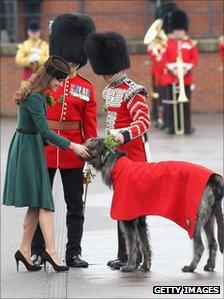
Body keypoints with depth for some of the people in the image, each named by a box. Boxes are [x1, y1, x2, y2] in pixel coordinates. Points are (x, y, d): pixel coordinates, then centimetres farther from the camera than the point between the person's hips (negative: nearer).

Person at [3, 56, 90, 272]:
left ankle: (24, 250, 12)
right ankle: (50, 251, -14)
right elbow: (44, 131, -23)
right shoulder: (34, 97, -19)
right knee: (43, 202, -11)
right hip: (29, 149, -10)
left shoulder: (38, 94, 12)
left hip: (30, 148, 10)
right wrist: (72, 146, -23)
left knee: (37, 204, 9)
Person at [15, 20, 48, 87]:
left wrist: (39, 58, -19)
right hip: (28, 78, 0)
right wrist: (30, 59, -19)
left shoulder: (45, 45, 7)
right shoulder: (23, 45, 6)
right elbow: (18, 60, -5)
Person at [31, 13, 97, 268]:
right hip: (44, 151, -1)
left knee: (75, 205, 5)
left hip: (73, 154, 1)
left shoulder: (85, 88, 4)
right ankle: (37, 252, 12)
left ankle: (73, 254, 13)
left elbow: (90, 125, 4)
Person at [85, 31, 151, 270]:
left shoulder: (133, 92, -14)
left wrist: (123, 135, -38)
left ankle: (127, 256, -2)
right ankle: (125, 254, 16)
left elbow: (144, 123, -23)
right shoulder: (108, 92, 13)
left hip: (131, 157, -9)